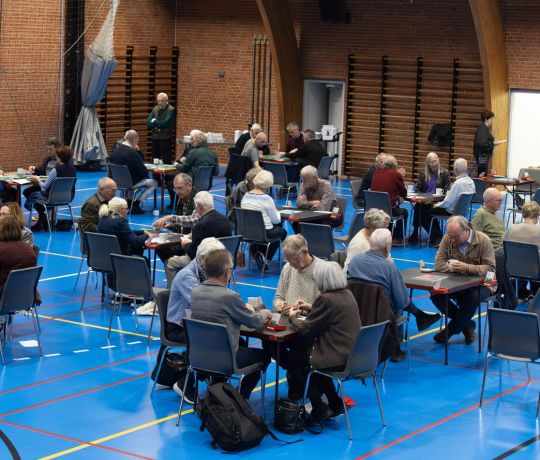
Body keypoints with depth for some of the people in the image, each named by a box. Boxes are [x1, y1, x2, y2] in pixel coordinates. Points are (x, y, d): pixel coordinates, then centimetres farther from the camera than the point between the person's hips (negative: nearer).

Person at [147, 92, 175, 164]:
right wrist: (159, 123, -10)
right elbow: (148, 123, 4)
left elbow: (165, 123, -18)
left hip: (165, 138, -6)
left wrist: (154, 121, -2)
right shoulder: (155, 109, 11)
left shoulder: (171, 110, -6)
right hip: (155, 137, 6)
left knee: (166, 161, -7)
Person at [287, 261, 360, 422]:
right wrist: (310, 308, 23)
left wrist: (292, 317, 5)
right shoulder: (348, 294, 6)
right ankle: (334, 403, 28)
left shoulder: (326, 299, -20)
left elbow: (306, 329, -13)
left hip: (337, 359, -9)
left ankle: (319, 408, 15)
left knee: (295, 360, 13)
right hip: (352, 354, 9)